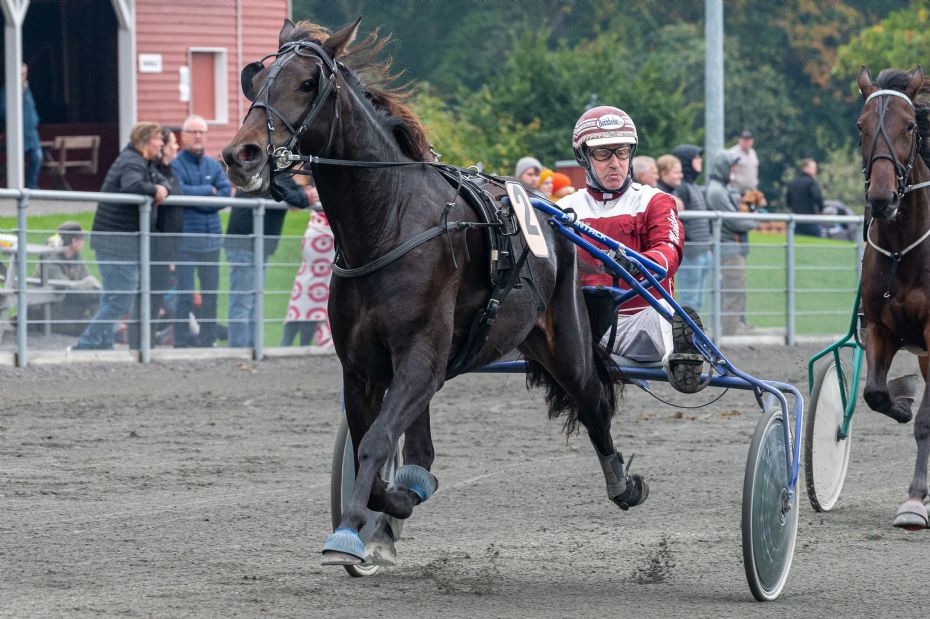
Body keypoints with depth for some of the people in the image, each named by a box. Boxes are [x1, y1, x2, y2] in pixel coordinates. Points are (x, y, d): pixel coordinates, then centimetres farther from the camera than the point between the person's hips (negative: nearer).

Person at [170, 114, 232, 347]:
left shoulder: (214, 165, 13)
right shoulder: (175, 164, -1)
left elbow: (227, 193, 0)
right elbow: (179, 192, -18)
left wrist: (195, 197, -11)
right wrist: (208, 191, -7)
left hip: (212, 237, 5)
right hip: (185, 238, -5)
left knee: (211, 293, 9)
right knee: (184, 293, -6)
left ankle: (207, 339, 17)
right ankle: (181, 340, -2)